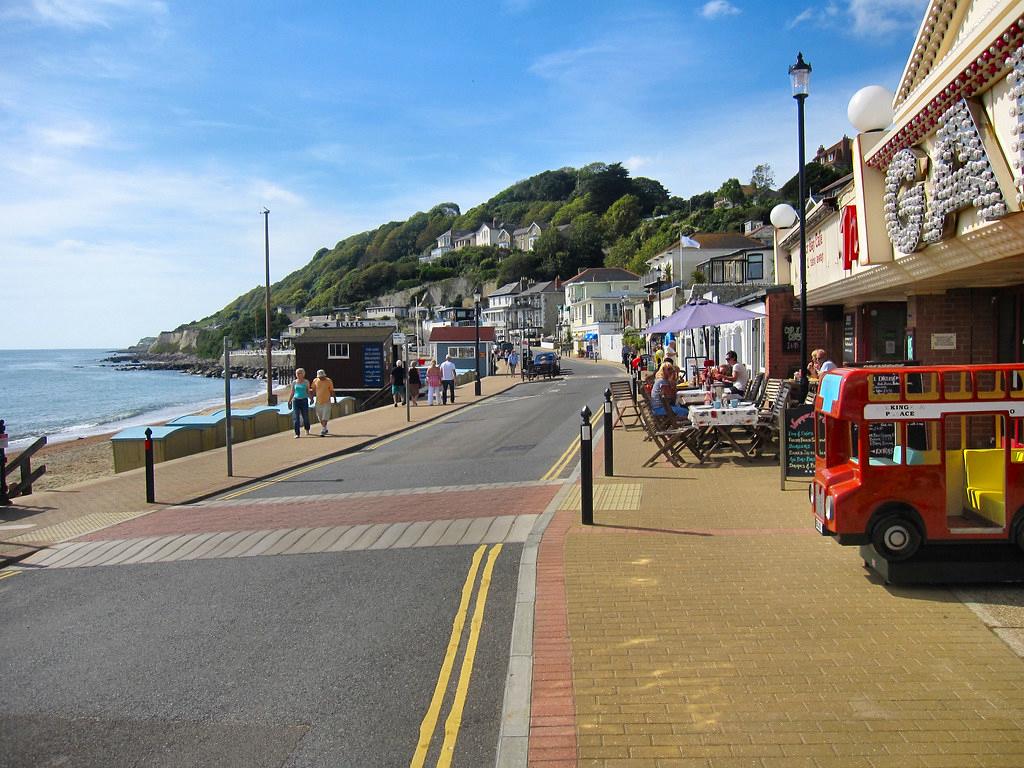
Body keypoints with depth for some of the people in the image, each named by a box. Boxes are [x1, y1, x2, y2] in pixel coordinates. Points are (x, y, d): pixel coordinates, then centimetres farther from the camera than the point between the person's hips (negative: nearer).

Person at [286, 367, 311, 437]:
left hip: (304, 400, -1)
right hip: (296, 400, 1)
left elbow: (308, 391, 8)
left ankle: (307, 429, 32)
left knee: (305, 417, 3)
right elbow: (292, 393, 12)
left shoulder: (306, 382, 3)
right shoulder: (294, 382, 7)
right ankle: (297, 433, -5)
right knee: (296, 418, -8)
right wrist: (289, 401, 7)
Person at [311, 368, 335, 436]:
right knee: (320, 418, 11)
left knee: (325, 418, -10)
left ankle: (323, 431, -10)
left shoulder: (329, 381, -6)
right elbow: (313, 391, 10)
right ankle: (325, 429, 28)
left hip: (327, 402, -3)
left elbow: (332, 391, 1)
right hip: (318, 402, 3)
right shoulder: (315, 381, 0)